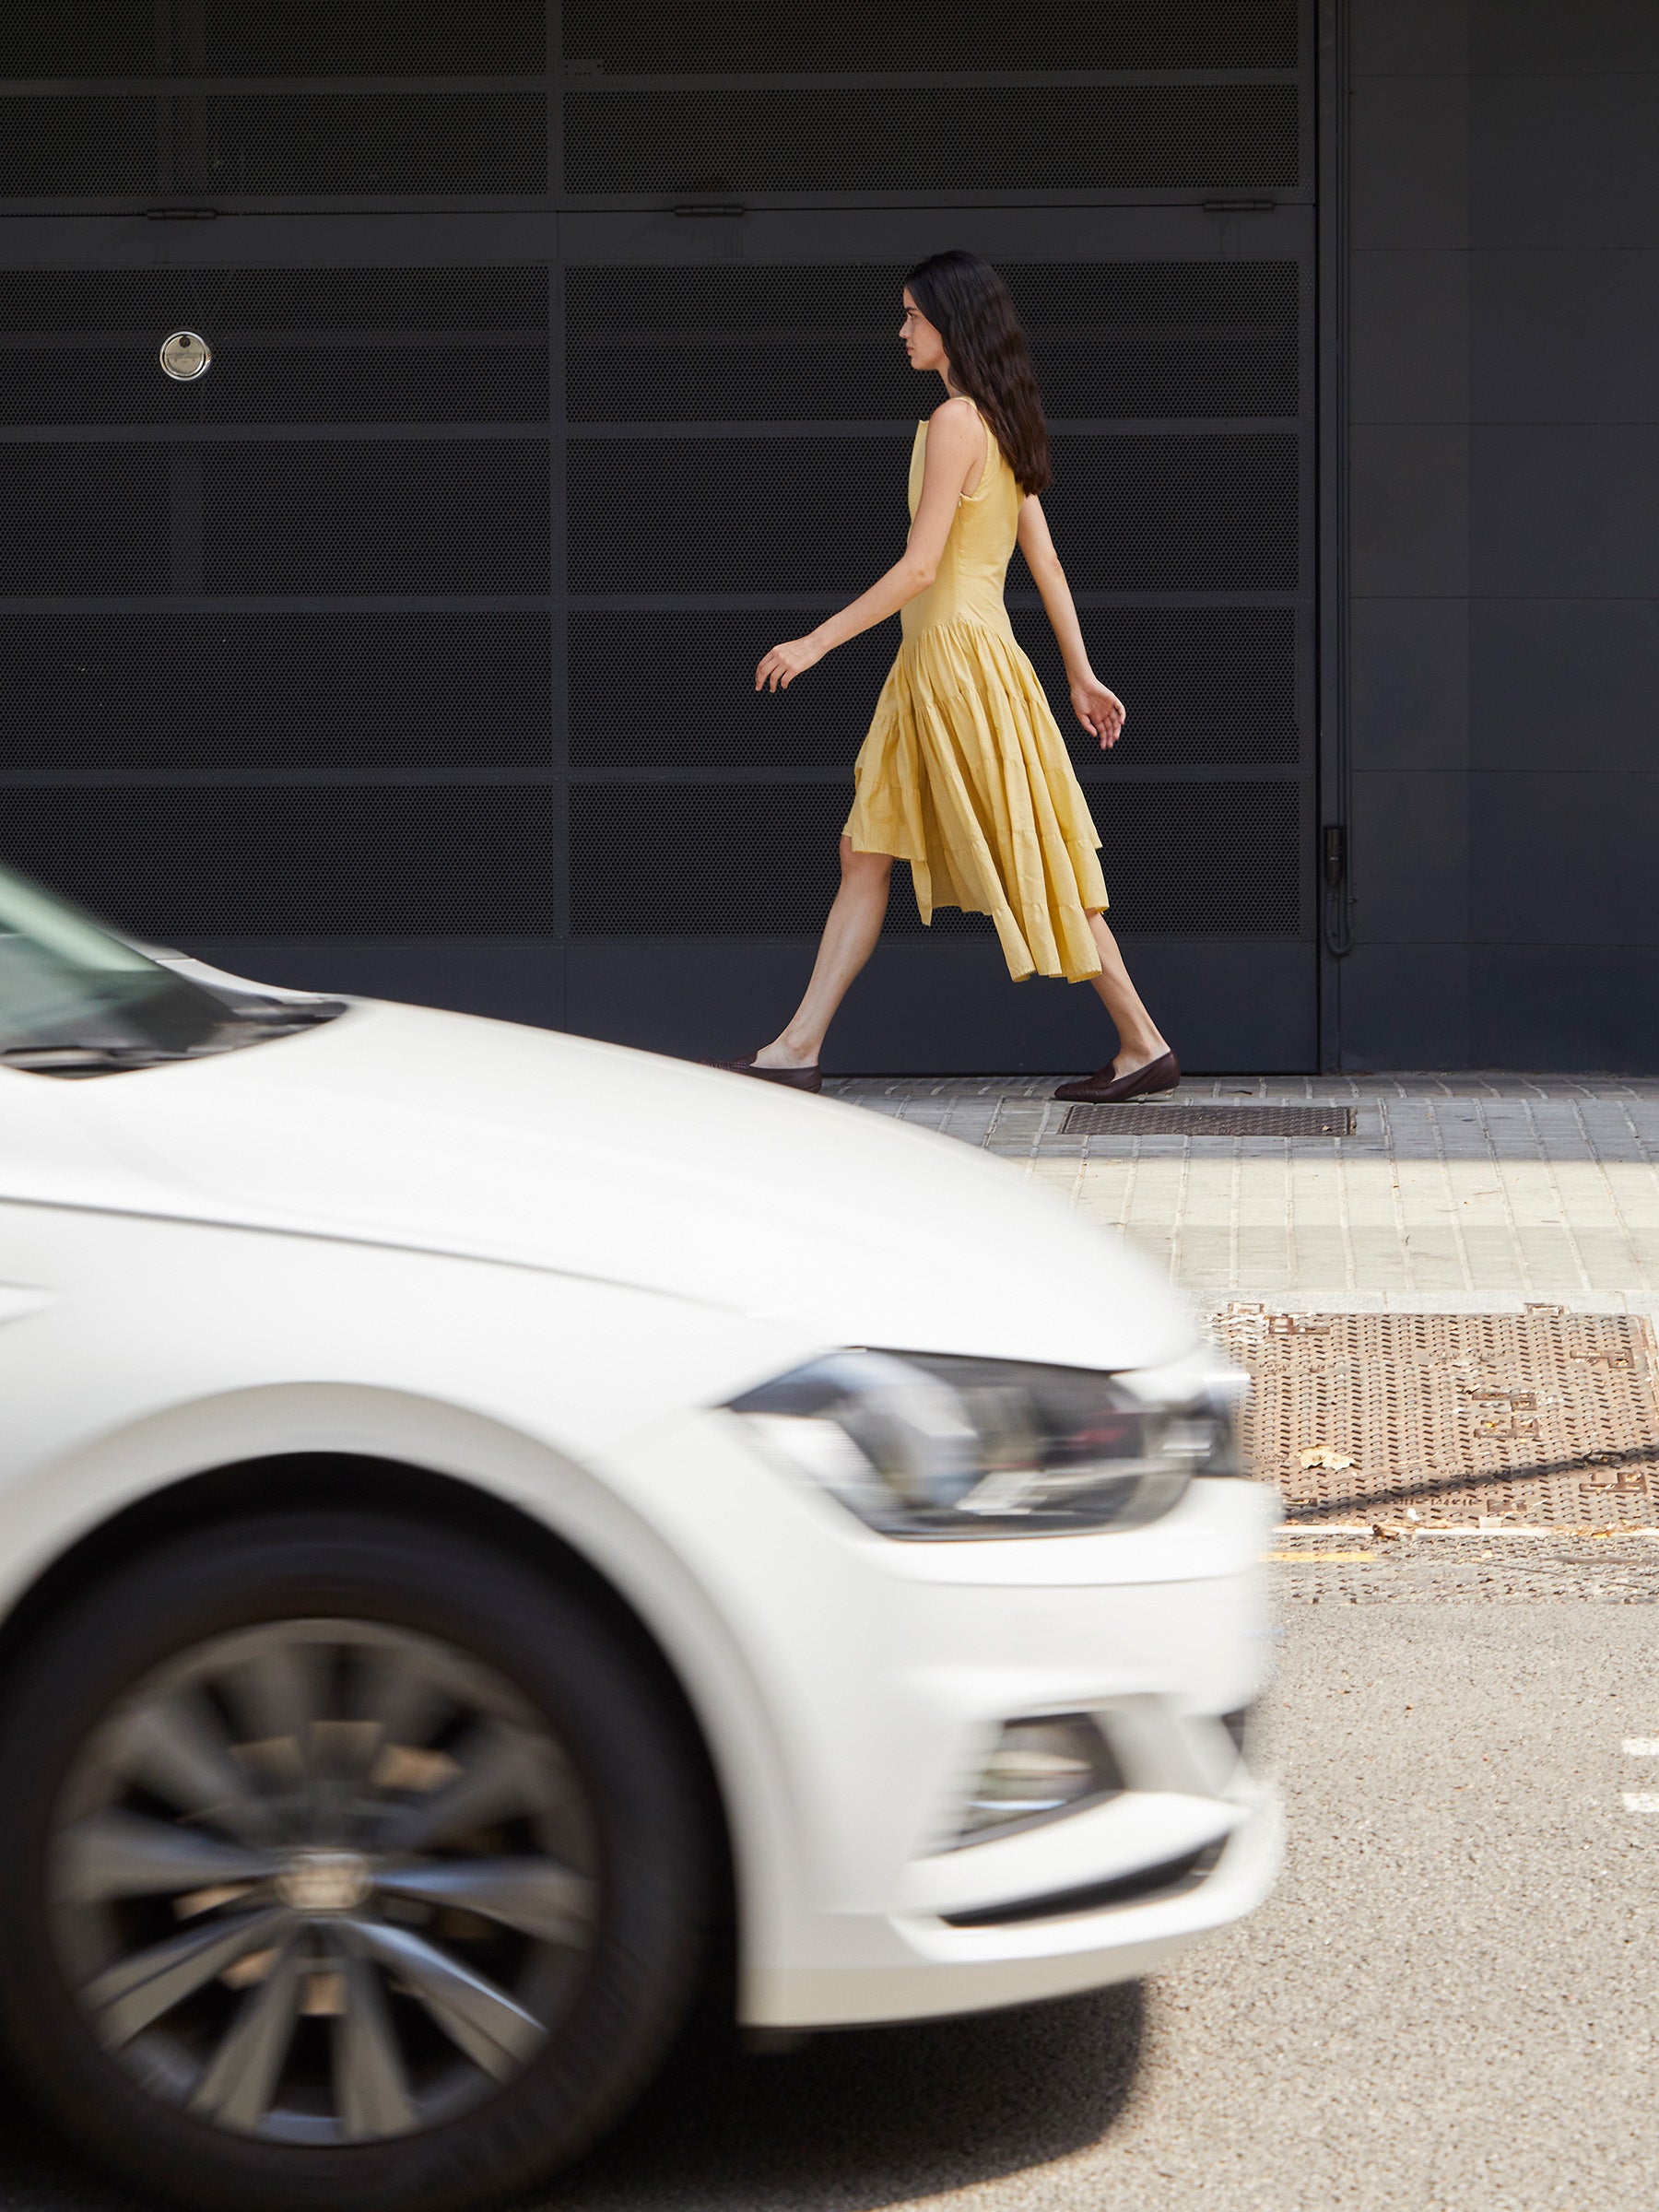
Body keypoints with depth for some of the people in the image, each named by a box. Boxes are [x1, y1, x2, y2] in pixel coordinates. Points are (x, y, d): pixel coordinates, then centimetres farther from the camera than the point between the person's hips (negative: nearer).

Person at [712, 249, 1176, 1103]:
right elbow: (1046, 561, 15)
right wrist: (1081, 676, 17)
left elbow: (920, 566, -19)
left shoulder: (954, 422, -15)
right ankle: (797, 1050, 9)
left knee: (1030, 867, -4)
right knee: (865, 854, 9)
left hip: (957, 651, -10)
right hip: (935, 660, 10)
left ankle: (1143, 1044, 2)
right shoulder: (1002, 425, 13)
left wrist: (818, 642, -14)